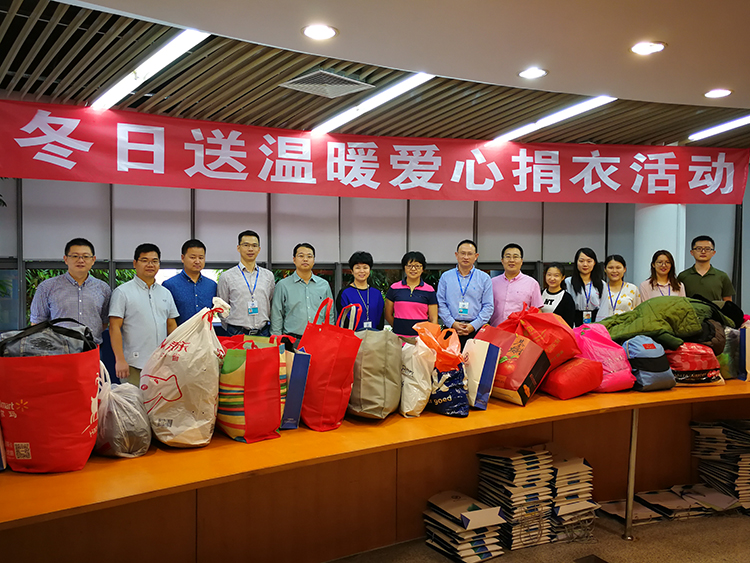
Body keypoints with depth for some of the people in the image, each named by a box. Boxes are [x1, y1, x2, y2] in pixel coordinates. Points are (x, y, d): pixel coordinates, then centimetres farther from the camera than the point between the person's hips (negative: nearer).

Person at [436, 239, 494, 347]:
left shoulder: (484, 278, 9)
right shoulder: (445, 277, 11)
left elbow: (488, 306, 4)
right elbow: (440, 304, 7)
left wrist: (473, 326, -7)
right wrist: (452, 323, -6)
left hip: (476, 329, 0)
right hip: (451, 328, 1)